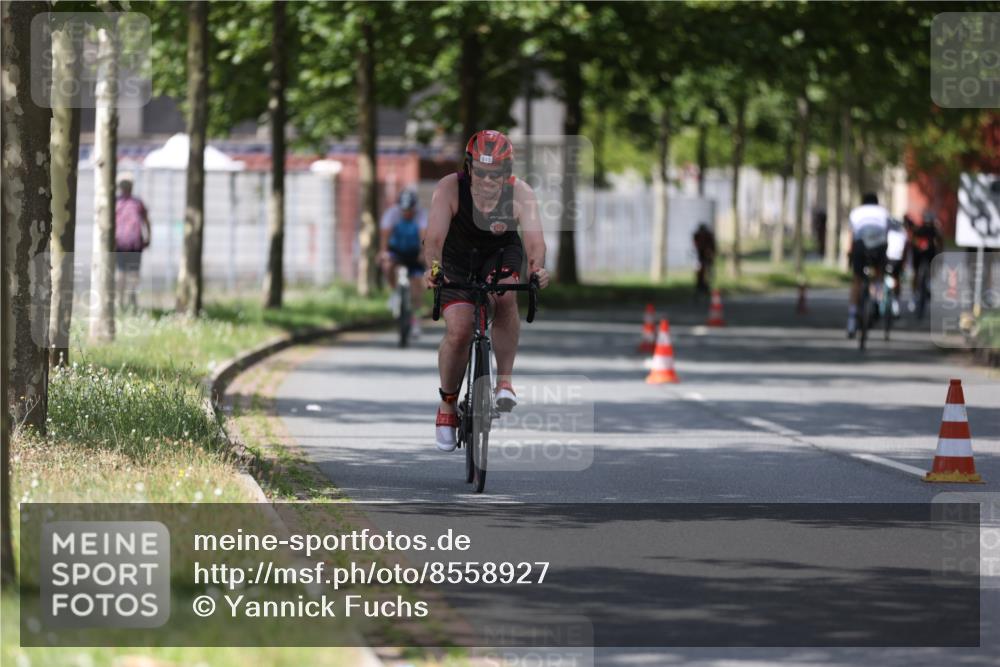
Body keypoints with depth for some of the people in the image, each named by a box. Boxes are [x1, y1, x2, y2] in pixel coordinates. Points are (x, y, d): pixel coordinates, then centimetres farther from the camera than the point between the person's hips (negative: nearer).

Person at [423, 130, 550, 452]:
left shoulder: (520, 194, -26)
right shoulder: (450, 188, -29)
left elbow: (534, 239, -36)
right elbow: (435, 237, -39)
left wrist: (537, 268, -58)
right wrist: (433, 269, -58)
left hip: (502, 254, 1)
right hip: (458, 260, -1)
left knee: (505, 296, -32)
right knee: (458, 331, -17)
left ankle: (505, 380, -19)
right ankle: (447, 404, 6)